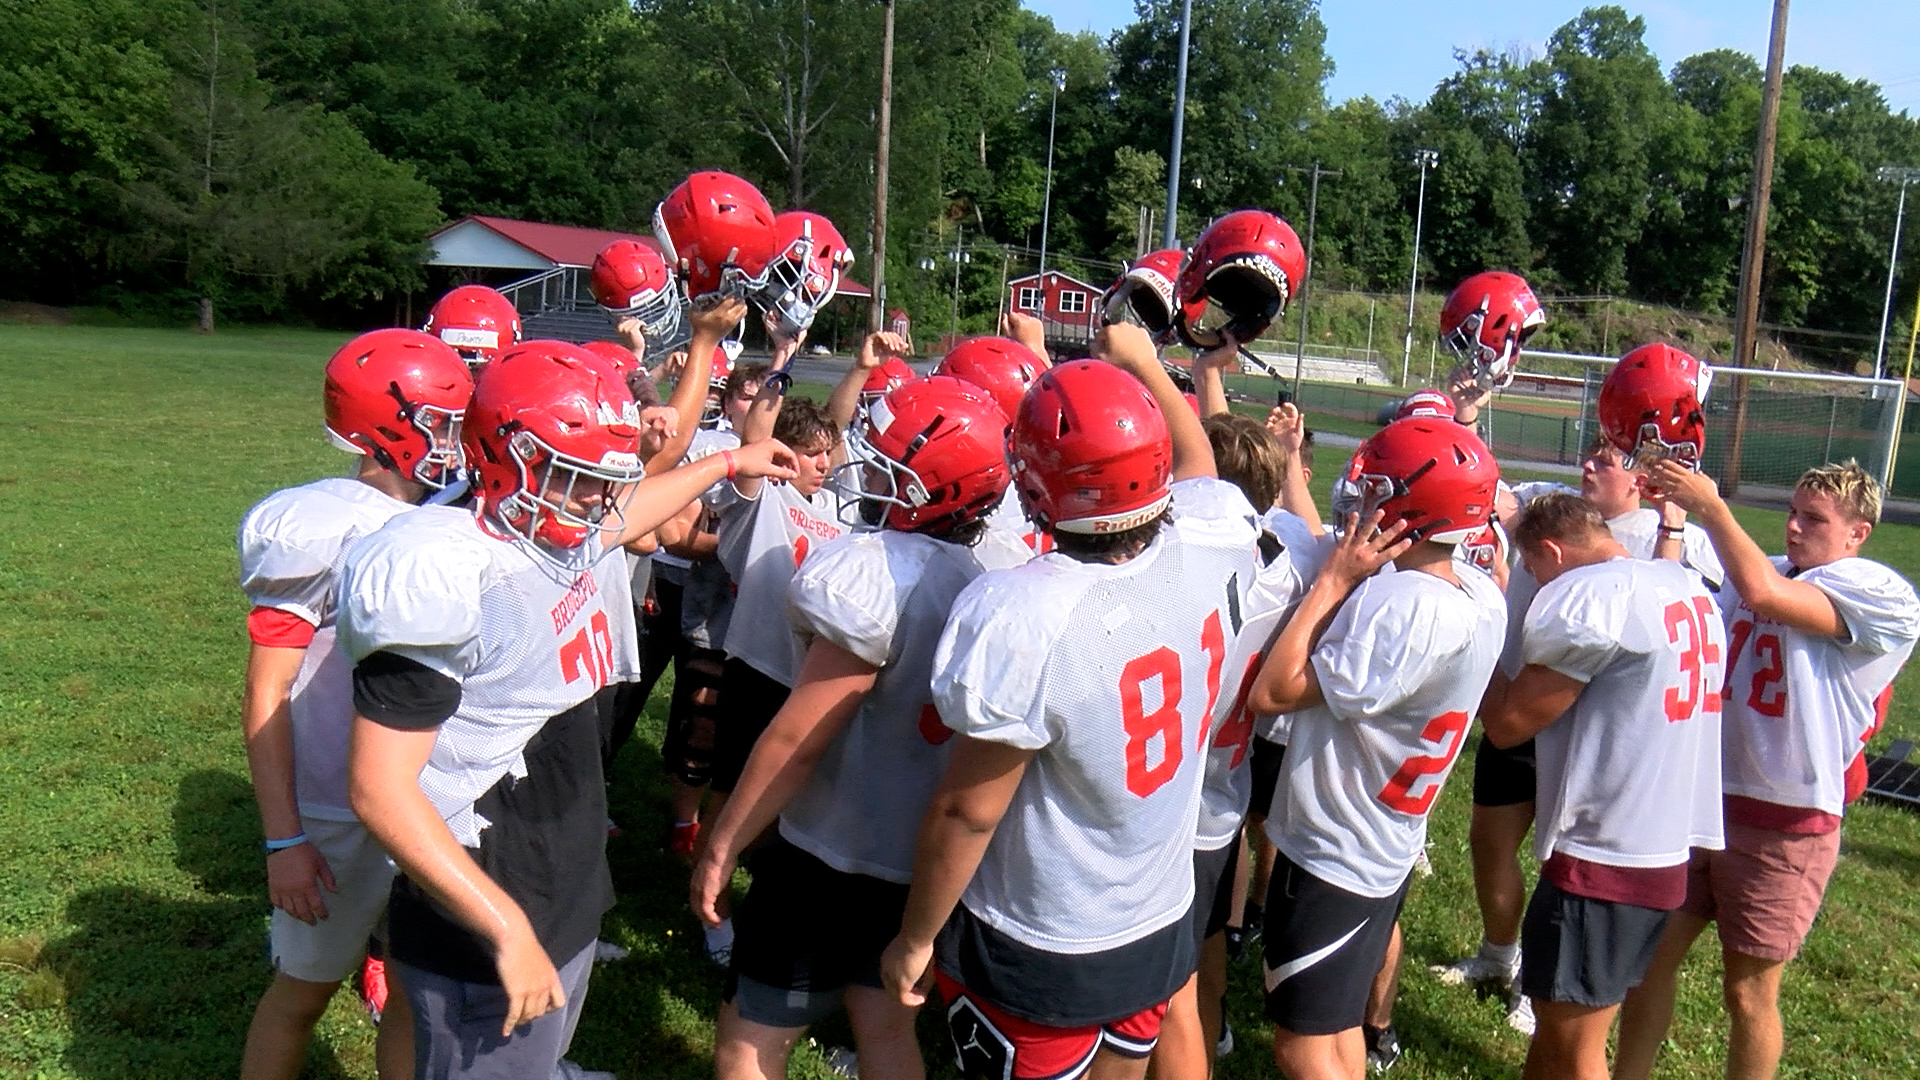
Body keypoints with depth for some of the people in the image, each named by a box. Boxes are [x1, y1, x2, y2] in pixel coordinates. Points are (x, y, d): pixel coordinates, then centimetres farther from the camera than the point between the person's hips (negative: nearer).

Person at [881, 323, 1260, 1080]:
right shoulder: (1212, 549, -15)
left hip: (1038, 950, -5)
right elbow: (1197, 460, 11)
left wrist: (915, 939, -7)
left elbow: (968, 810, -22)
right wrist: (1143, 362, 25)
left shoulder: (1021, 617, -31)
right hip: (1164, 926, 5)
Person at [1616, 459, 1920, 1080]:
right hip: (1701, 797, 6)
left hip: (1784, 824, -6)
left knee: (1749, 990, 8)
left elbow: (1764, 594, -26)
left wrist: (1709, 507, -19)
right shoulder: (1765, 570, 10)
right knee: (1652, 955, 12)